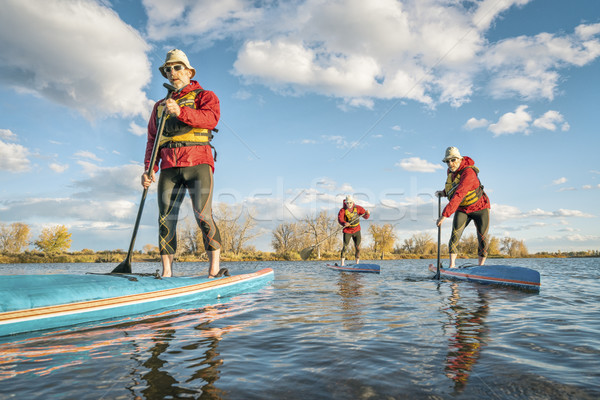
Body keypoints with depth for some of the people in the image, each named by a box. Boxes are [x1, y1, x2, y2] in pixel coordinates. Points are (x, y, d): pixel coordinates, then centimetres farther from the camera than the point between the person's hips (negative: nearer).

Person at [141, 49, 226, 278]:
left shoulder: (204, 96, 13)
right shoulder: (160, 106, 28)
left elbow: (211, 118, -10)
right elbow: (152, 140, 22)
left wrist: (181, 112, -24)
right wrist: (149, 168, 8)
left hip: (197, 164, -4)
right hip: (169, 168, 5)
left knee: (203, 215, -15)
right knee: (166, 219, -1)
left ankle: (215, 270, -12)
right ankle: (166, 273, 4)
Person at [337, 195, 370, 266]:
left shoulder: (358, 208, -6)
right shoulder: (343, 210, -13)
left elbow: (366, 217, -8)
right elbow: (340, 219, -28)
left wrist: (367, 214, -32)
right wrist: (344, 223, -49)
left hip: (356, 230, 2)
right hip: (347, 231, -2)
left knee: (358, 246, 1)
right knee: (345, 246, -7)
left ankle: (357, 262, 13)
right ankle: (342, 263, 4)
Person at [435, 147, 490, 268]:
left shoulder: (468, 173, -31)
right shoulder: (451, 171, -5)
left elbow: (458, 196, -41)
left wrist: (444, 215, -46)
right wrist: (444, 192, -2)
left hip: (480, 207, -5)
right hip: (462, 209, 5)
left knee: (483, 238, -3)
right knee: (455, 235, -11)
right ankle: (452, 265, -10)